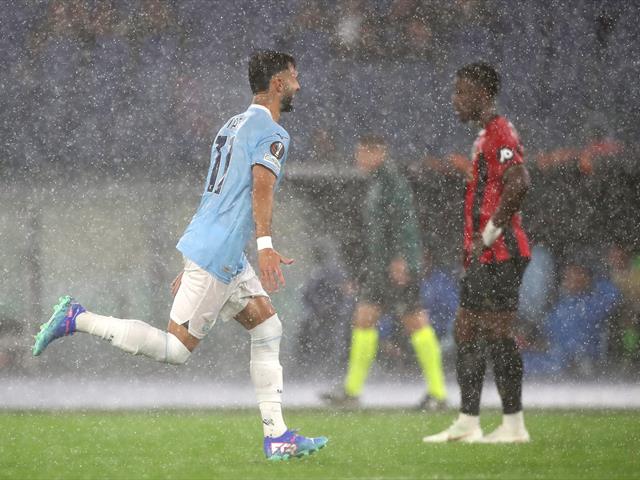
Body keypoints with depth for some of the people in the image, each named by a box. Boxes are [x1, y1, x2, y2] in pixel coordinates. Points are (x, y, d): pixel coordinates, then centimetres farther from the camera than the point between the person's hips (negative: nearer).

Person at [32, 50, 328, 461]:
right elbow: (261, 187, -25)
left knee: (268, 329, 9)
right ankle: (78, 319, -6)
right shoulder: (272, 133, -8)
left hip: (218, 253, 10)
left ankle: (277, 436, 6)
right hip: (217, 254, -10)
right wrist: (265, 245, -36)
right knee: (176, 349, -8)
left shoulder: (234, 126, 21)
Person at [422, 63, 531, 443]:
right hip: (484, 256, 11)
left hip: (500, 255, -11)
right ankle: (468, 423, 13)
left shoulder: (500, 133, -13)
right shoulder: (486, 136, 20)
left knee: (498, 333, -8)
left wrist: (489, 235, -21)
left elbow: (519, 184, -26)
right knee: (466, 330, 11)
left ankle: (514, 424, -4)